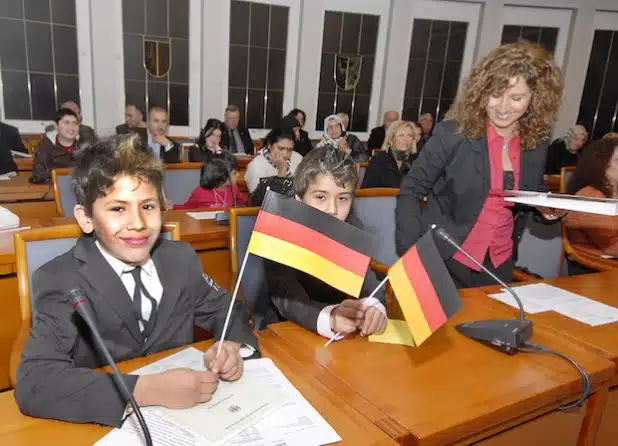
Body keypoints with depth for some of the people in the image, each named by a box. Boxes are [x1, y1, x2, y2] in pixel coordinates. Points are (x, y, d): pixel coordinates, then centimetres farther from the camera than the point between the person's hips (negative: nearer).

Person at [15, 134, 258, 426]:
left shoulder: (181, 258, -3)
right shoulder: (60, 281, -13)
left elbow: (226, 310, 7)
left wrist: (232, 345, -14)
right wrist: (148, 390, -32)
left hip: (186, 415, 3)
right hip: (108, 426, -2)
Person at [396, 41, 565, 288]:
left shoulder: (536, 144, -2)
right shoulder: (453, 133, -16)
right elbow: (411, 190, -11)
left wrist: (548, 208, -7)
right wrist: (412, 251, -21)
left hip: (499, 266, 5)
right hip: (445, 260, -4)